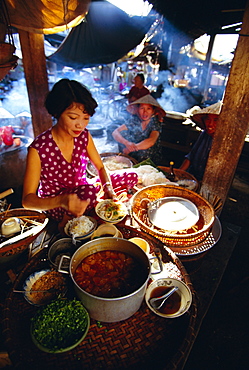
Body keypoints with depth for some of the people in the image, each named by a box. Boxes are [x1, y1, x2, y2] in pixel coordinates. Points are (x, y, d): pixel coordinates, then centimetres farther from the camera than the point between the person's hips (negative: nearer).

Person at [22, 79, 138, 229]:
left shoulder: (84, 135, -9)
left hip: (83, 188, 6)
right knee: (89, 192, -37)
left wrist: (108, 187, -22)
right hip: (53, 205, -5)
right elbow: (27, 200, -23)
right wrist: (62, 200, -43)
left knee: (131, 177, 0)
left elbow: (101, 167, 0)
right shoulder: (38, 148, -24)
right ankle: (65, 224, -7)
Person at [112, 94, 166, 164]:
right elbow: (115, 132, -12)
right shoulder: (135, 120, -5)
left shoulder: (155, 122, -12)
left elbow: (151, 141, -29)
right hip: (132, 157, 3)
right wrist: (127, 143, -31)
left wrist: (130, 149, -29)